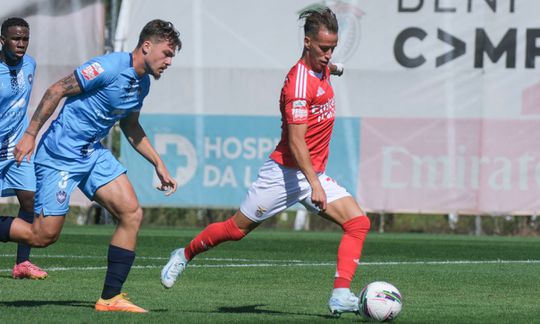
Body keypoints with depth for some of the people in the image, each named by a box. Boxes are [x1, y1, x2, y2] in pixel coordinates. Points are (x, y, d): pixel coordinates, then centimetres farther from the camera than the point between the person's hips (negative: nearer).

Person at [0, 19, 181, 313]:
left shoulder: (142, 84, 9)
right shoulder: (109, 67, -19)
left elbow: (130, 127, 24)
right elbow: (58, 90, -16)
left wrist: (158, 164, 20)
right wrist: (30, 134, -15)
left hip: (93, 154, 9)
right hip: (60, 155, -9)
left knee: (131, 213, -5)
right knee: (44, 235, -9)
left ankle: (110, 297, 0)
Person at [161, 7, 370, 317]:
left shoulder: (321, 69, 3)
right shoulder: (300, 82, -23)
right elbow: (296, 142, -27)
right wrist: (314, 184, -32)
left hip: (314, 174, 8)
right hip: (285, 172, -8)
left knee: (358, 222, -12)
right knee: (237, 229, 6)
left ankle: (341, 296, -19)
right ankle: (185, 255, 32)